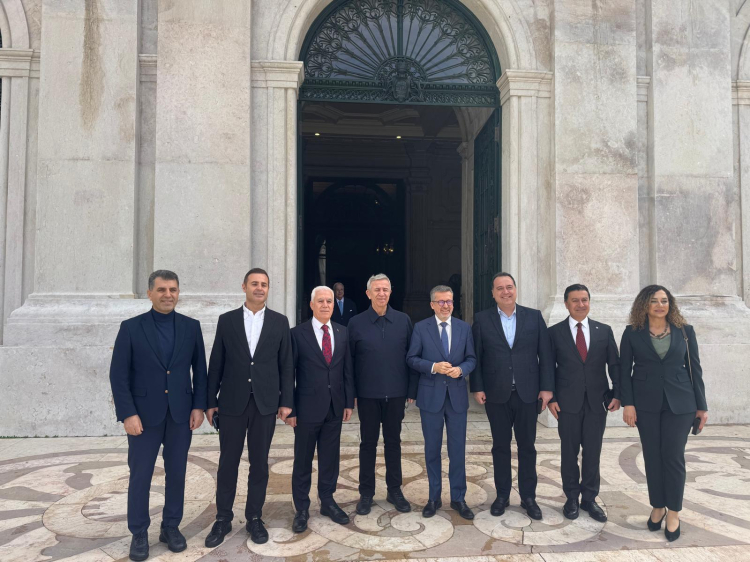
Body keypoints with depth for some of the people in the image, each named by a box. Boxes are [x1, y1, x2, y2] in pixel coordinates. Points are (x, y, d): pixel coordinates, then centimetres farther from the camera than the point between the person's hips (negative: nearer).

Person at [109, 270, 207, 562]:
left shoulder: (191, 326, 3)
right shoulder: (131, 328, -3)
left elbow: (200, 370, 6)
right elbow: (118, 375, -5)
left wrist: (198, 406, -1)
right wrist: (128, 414, -12)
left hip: (181, 414, 2)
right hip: (144, 414, -2)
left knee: (176, 473, 10)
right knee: (140, 475, 6)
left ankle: (171, 527, 26)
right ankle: (139, 533, 22)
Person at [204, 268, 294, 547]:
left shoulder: (280, 321, 3)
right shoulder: (227, 320, 3)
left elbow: (286, 364, 3)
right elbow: (216, 363, 3)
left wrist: (286, 401, -1)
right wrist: (211, 401, 1)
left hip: (265, 402, 0)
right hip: (232, 402, 0)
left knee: (259, 463, 9)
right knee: (228, 462, 7)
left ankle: (254, 518, 23)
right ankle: (223, 519, 22)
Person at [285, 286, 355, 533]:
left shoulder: (343, 333, 5)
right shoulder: (298, 334, -6)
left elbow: (348, 370, 8)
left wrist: (349, 402, 4)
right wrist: (289, 408, -7)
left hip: (335, 408, 3)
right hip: (307, 408, -3)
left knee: (330, 457, 13)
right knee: (303, 460, 9)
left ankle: (327, 502, 30)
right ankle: (302, 509, 23)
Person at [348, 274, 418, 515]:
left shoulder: (404, 321, 0)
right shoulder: (356, 323, -3)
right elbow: (349, 360, -1)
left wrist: (412, 390, -2)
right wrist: (351, 394, -4)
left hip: (396, 394, 1)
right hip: (368, 395, -1)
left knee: (393, 442, 13)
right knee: (368, 443, 10)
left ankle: (394, 490, 27)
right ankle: (366, 493, 23)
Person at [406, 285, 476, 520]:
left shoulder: (464, 328, 5)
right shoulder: (421, 328, -1)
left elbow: (471, 358, 5)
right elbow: (411, 358, -3)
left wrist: (461, 369, -15)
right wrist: (434, 366, -18)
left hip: (457, 395, 1)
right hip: (431, 395, -1)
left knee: (458, 448, 7)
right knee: (432, 448, 9)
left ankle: (458, 498, 21)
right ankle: (434, 498, 24)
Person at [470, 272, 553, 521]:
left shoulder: (534, 316, 3)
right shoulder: (482, 319, 1)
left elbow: (545, 354, 1)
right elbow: (476, 356, 1)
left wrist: (547, 387, -3)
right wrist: (477, 388, -5)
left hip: (527, 393, 1)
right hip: (496, 394, 0)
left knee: (527, 446, 9)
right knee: (500, 446, 10)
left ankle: (528, 497, 23)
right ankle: (502, 495, 23)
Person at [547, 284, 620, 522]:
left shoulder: (604, 331, 5)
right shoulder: (555, 332, 0)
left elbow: (614, 364, 5)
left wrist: (617, 393, -4)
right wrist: (550, 398, -5)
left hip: (597, 401, 2)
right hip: (568, 402, -1)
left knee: (593, 452, 8)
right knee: (569, 451, 8)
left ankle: (589, 498, 23)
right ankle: (571, 498, 23)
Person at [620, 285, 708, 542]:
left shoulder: (685, 331, 3)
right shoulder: (632, 332, 0)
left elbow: (695, 369, 5)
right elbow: (624, 369, -1)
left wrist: (701, 405, 3)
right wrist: (627, 403, -9)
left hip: (679, 403, 0)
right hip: (646, 403, 0)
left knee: (673, 456, 1)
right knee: (652, 456, 8)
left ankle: (674, 512, 15)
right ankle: (657, 507, 23)